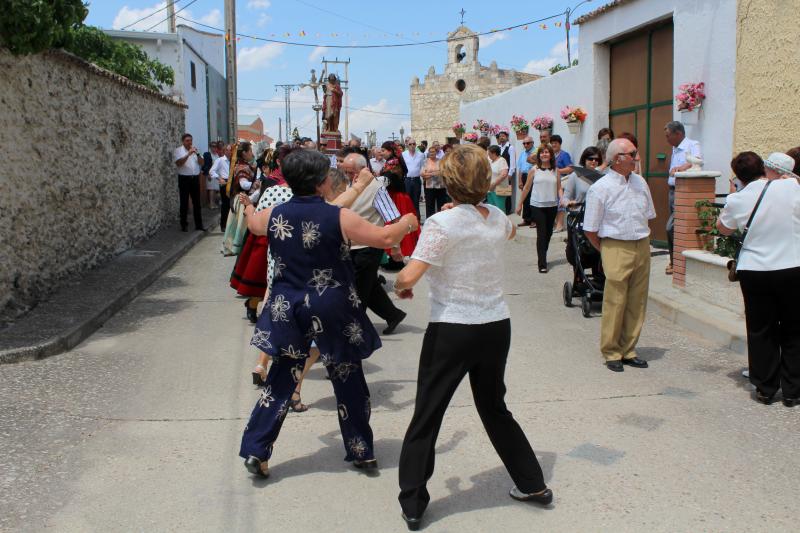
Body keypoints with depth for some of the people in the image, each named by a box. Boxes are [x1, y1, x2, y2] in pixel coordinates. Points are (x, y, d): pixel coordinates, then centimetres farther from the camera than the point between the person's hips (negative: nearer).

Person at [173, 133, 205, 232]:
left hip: (195, 178, 4)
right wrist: (188, 154, -23)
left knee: (197, 202, 7)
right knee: (184, 203, 0)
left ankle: (199, 224, 12)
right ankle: (184, 225, 7)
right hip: (184, 179, -4)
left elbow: (202, 163, 4)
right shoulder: (178, 150, -2)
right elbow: (179, 163, -18)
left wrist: (197, 154, -12)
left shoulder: (194, 150, 12)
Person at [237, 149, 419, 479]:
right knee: (348, 380, 12)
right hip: (333, 312, -3)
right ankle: (362, 452, 23)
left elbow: (253, 223, 22)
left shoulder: (274, 215, -2)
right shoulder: (339, 218, -15)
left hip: (287, 311, 3)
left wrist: (248, 206, 46)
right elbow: (385, 238, -9)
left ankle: (255, 451, 13)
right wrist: (407, 223, 13)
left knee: (281, 380, 13)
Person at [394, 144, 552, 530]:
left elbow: (409, 277, -22)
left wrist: (399, 286, 0)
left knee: (426, 416, 8)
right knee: (494, 407, 24)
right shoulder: (498, 219, 3)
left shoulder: (442, 223, -16)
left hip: (452, 332, -5)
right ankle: (533, 484, 34)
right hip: (496, 327, 6)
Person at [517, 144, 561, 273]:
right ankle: (542, 263, -6)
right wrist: (520, 205, 5)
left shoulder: (556, 170, 5)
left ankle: (542, 256, 32)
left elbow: (559, 188, 5)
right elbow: (527, 188, 4)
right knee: (541, 234, -7)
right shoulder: (534, 170, 0)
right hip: (537, 206, -3)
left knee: (548, 233, 13)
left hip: (552, 206, 3)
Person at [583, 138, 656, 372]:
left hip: (642, 248, 6)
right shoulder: (600, 188, -8)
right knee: (615, 303, -4)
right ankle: (612, 353, 10)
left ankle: (628, 350, 21)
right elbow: (590, 230, -6)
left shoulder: (640, 182, 10)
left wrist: (642, 241, 15)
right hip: (616, 249, -6)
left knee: (637, 303, 9)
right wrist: (608, 252, 2)